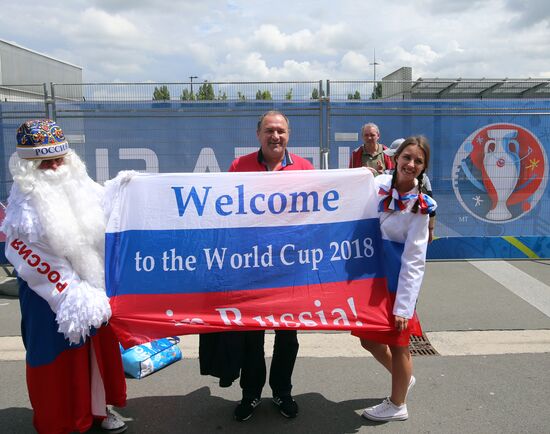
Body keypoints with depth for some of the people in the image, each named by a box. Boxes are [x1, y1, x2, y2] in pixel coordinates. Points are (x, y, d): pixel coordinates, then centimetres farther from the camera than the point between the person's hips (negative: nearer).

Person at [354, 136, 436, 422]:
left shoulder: (420, 206, -15)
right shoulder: (379, 184, -3)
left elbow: (414, 261, -16)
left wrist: (404, 305, -17)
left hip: (399, 280, -5)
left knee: (397, 344, 9)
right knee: (369, 338, 16)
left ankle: (397, 405, 32)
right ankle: (404, 377, 44)